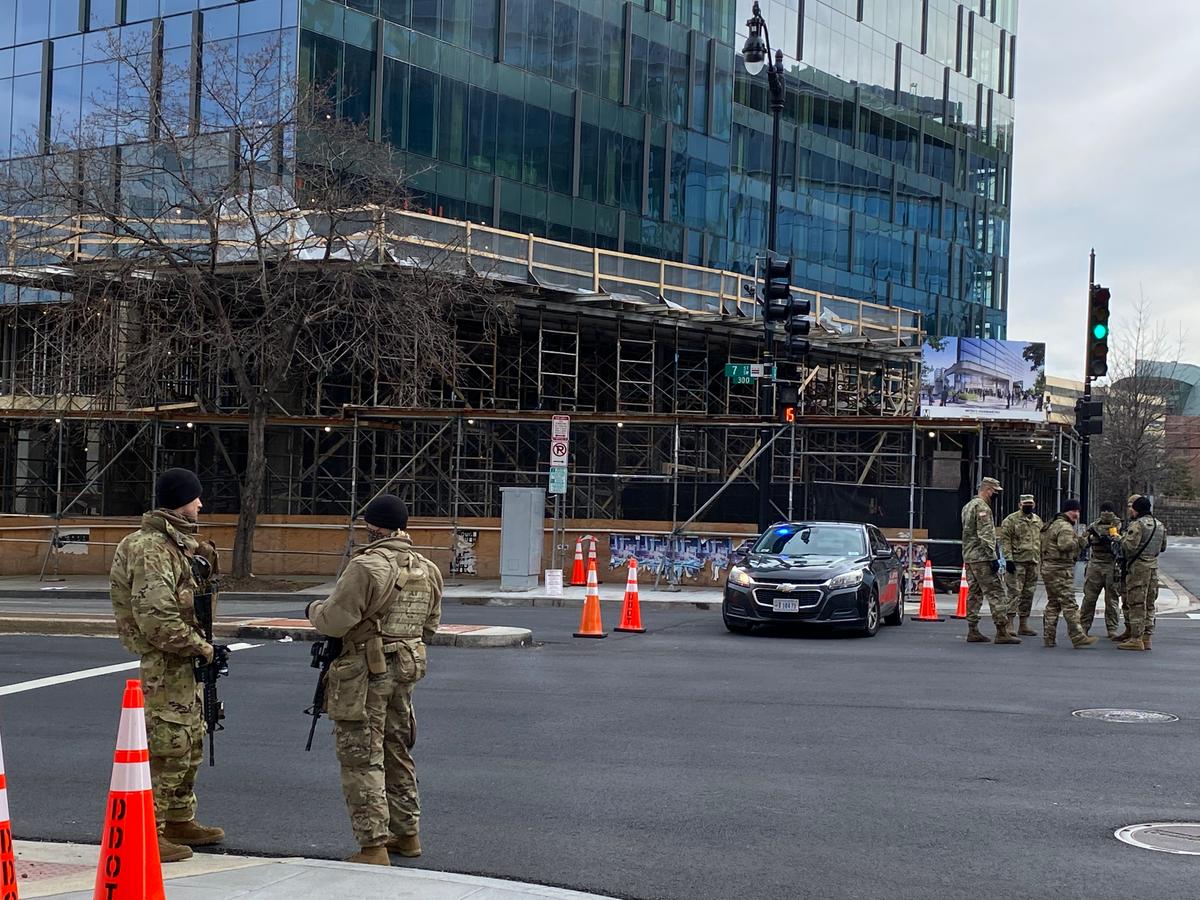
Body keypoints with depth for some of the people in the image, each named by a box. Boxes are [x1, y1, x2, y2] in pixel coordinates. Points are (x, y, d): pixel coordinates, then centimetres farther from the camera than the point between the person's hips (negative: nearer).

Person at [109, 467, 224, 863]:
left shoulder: (177, 543, 14)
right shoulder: (150, 549, -19)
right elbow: (156, 619, -26)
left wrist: (204, 562, 6)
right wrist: (198, 646, -18)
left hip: (183, 663, 11)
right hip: (163, 666, -11)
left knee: (189, 744, 19)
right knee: (165, 749, -7)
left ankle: (179, 822, 31)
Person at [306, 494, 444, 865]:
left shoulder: (367, 566, -18)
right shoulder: (428, 570, 7)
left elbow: (334, 621, -18)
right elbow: (430, 626, 16)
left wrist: (314, 609, 3)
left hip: (366, 672, -8)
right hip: (407, 668, 8)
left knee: (362, 759, -2)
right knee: (397, 752, 21)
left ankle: (373, 846, -3)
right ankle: (406, 834, 30)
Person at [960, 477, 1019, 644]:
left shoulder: (968, 506, 19)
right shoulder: (982, 507, -13)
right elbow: (985, 535, -20)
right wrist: (993, 557, -20)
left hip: (968, 558, 10)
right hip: (982, 557, -10)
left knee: (975, 593, 11)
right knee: (996, 593, -9)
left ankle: (973, 631, 11)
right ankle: (1002, 632, -12)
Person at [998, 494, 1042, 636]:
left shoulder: (1038, 520, 16)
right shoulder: (1011, 520, -5)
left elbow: (1041, 541, 22)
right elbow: (1005, 540, -10)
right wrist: (1008, 559, -17)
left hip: (1033, 562, 7)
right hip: (1017, 562, -6)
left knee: (1028, 595, 10)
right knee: (1014, 593, -8)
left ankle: (1024, 624, 17)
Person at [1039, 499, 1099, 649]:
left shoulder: (1053, 524, 20)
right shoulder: (1065, 527, -13)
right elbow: (1065, 545, -28)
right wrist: (1080, 541, -15)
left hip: (1048, 568, 10)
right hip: (1060, 569, -10)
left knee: (1053, 603, 14)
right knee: (1069, 604, -9)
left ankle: (1048, 637, 14)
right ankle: (1078, 638, -10)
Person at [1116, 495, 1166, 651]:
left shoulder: (1137, 525, -14)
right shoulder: (1159, 525, 12)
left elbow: (1129, 547, -21)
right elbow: (1163, 546, 20)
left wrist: (1121, 538, -3)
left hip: (1138, 567, -8)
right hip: (1154, 566, 8)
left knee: (1137, 604, -5)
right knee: (1149, 604, 13)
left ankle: (1136, 639, -5)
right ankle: (1147, 637, 16)